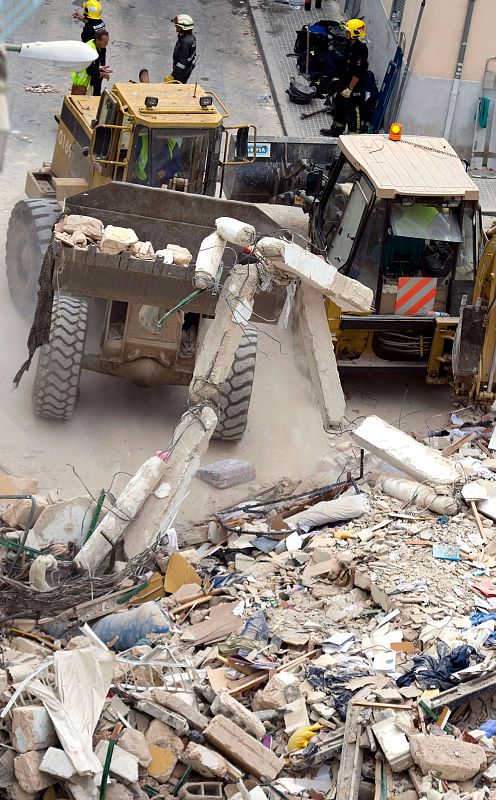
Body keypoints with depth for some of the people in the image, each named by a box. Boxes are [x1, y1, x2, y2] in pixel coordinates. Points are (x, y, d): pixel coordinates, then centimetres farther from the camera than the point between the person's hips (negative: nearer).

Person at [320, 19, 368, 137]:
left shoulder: (360, 49, -25)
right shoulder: (350, 45, 5)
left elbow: (358, 73, -25)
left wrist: (350, 88, -22)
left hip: (354, 87, -10)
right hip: (344, 83, 10)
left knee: (352, 111, -1)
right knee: (339, 106, 23)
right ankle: (337, 128, 40)